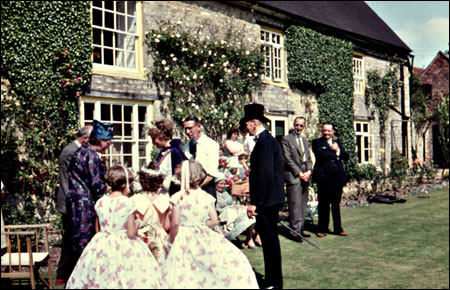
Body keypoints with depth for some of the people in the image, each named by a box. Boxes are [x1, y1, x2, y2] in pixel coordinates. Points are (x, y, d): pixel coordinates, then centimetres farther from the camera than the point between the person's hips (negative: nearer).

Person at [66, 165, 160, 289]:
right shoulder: (128, 203, -13)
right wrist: (137, 224, 5)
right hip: (124, 248, -4)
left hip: (101, 246, 4)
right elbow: (131, 234, -13)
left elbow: (98, 229, 7)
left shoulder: (100, 202, -1)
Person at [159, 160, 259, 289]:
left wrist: (171, 242, -1)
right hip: (203, 239, 1)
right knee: (234, 259, 9)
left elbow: (175, 223, -13)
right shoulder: (206, 196, 0)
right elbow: (214, 221, -2)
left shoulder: (178, 197, -8)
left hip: (183, 240, -1)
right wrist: (199, 226, 11)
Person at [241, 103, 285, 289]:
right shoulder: (268, 140, 15)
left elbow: (264, 175, -24)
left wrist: (254, 202, -22)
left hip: (266, 200, -11)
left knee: (270, 240, -2)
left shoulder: (264, 142, -17)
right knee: (269, 239, 17)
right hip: (271, 199, 11)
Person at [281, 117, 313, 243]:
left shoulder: (305, 141, 21)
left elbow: (308, 158, 18)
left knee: (303, 205, 7)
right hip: (293, 176, -7)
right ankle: (295, 232, -4)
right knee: (295, 205, -8)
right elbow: (288, 158, -8)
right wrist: (299, 173, -12)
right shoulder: (286, 139, -2)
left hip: (305, 176, 7)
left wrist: (309, 171, -1)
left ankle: (300, 230, 13)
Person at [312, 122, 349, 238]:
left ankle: (338, 228, 17)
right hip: (324, 177, -4)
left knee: (336, 204, 10)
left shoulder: (338, 143, 19)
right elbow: (321, 154, -14)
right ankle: (322, 229, 10)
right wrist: (335, 154, -4)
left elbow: (346, 156, 9)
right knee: (324, 204, 2)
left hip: (338, 177, 4)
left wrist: (337, 150, -8)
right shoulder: (317, 142, 4)